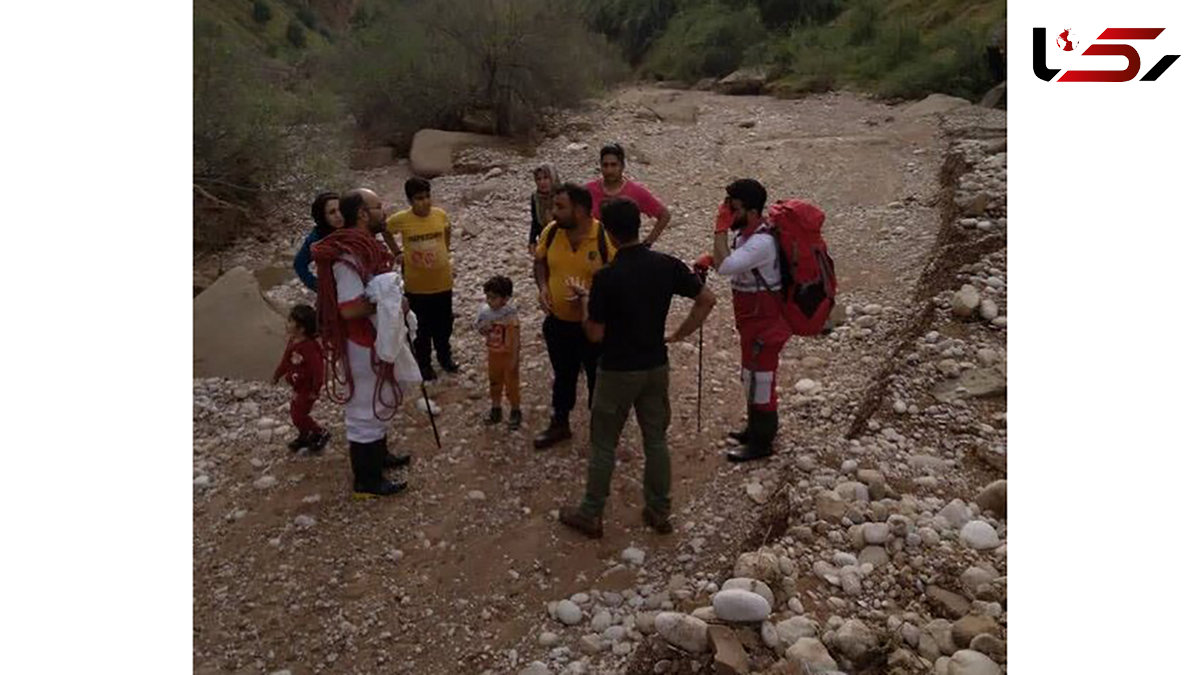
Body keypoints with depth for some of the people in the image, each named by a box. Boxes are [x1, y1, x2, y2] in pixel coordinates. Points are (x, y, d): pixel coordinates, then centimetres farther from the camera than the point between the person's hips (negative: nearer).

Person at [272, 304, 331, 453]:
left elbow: (318, 369, -28)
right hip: (297, 387, 9)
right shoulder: (292, 342, -1)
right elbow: (285, 361, 14)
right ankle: (305, 436, 37)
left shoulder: (310, 347, -30)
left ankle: (321, 434, 15)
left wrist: (316, 389, -24)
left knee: (299, 416, -3)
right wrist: (277, 376, 22)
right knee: (296, 413, 18)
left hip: (307, 389, -9)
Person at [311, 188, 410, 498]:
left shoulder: (363, 246, 6)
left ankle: (379, 455, 43)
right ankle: (367, 481, 16)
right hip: (362, 345, -10)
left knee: (379, 402, 24)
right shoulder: (349, 255, -26)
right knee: (365, 409, 2)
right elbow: (350, 308, -31)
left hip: (376, 340, 10)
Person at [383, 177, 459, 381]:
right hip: (417, 286, -2)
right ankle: (424, 363, 30)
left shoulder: (441, 215, -8)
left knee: (444, 324, 18)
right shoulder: (400, 219, -15)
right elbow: (386, 232, 7)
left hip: (443, 282, 2)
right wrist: (398, 253, 3)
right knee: (422, 328, 12)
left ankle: (445, 356, 40)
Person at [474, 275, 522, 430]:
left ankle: (515, 412, 25)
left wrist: (514, 359, -18)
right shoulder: (487, 312, -6)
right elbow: (483, 331, 6)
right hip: (493, 354, 7)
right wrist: (483, 328, -17)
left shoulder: (511, 317, -25)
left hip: (508, 356, -6)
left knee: (511, 384, 9)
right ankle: (495, 409, 36)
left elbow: (515, 340, -20)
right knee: (494, 382, 20)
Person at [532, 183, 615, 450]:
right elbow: (540, 261, 10)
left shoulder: (606, 237, -21)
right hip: (558, 322, 4)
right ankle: (560, 425, 43)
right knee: (563, 376, 23)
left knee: (598, 379, 13)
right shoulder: (551, 231, -7)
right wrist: (542, 287, -7)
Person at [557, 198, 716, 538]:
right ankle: (659, 511, 27)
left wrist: (586, 299, 1)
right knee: (656, 440, 17)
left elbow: (595, 335, -14)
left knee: (603, 445, 10)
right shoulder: (667, 265, -6)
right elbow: (708, 299, 0)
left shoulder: (606, 277, -21)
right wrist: (678, 334, 6)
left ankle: (590, 515, 22)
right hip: (656, 366, 4)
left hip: (618, 370, -4)